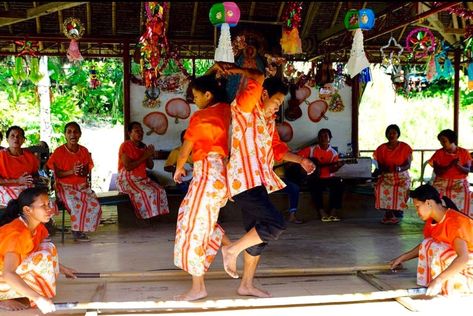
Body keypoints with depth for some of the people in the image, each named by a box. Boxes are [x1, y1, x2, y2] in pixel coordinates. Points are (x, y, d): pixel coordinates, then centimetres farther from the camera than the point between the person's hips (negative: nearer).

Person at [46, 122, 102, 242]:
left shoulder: (84, 151, 9)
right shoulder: (59, 152, -4)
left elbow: (88, 171, 10)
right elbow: (56, 173, -6)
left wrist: (82, 171, -14)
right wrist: (71, 171, -22)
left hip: (82, 186, 4)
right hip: (65, 187, -4)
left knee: (95, 205, -22)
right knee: (77, 205, -33)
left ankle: (83, 229, -4)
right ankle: (77, 231, -11)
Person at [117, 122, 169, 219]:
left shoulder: (143, 147, 13)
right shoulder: (125, 146, -8)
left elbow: (150, 166, 12)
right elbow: (128, 167, -19)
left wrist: (150, 156, -7)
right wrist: (144, 157, -16)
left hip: (142, 179, 7)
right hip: (127, 180, -7)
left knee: (160, 191, -15)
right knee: (147, 193, -30)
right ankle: (148, 218, -18)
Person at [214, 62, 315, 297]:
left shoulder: (269, 120, 19)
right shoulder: (244, 108, -7)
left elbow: (277, 149, 27)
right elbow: (257, 79, -23)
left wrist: (300, 160, 16)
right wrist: (235, 69, -8)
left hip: (257, 182, 9)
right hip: (244, 181, -9)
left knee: (259, 235, 12)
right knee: (275, 224, -17)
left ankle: (246, 285, 23)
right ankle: (232, 250, -2)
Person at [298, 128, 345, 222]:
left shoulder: (333, 153, 7)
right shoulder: (311, 149, 3)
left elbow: (331, 169, -6)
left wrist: (338, 166, -27)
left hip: (328, 178, 2)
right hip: (315, 178, -2)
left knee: (339, 182, -29)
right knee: (313, 183, -36)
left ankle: (333, 211, -28)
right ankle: (322, 212, -34)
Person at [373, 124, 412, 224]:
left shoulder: (405, 147, 0)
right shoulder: (381, 148, 5)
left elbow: (408, 165, -4)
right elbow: (380, 166, 5)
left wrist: (399, 168, -25)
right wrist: (384, 168, -19)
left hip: (402, 175, -1)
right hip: (386, 175, 1)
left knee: (404, 188, -34)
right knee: (380, 187, -31)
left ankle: (398, 208, -10)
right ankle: (388, 211, -19)